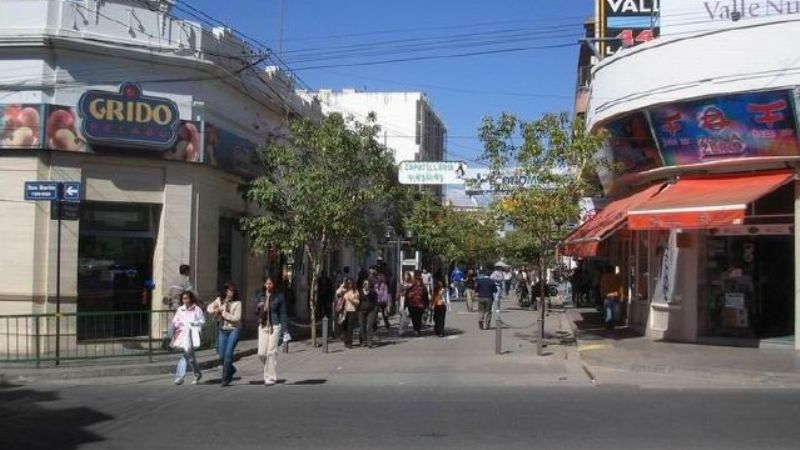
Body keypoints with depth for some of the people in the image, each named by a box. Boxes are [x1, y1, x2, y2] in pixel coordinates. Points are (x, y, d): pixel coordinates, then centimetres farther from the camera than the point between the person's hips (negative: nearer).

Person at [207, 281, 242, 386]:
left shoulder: (237, 303, -8)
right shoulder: (219, 300, 4)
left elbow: (236, 318, -15)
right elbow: (209, 308, 9)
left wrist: (224, 313, -13)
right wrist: (217, 310, -12)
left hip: (234, 330, -5)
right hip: (223, 330, 5)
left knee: (228, 353, -13)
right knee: (222, 355, 7)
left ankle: (226, 379, -7)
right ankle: (231, 370, 37)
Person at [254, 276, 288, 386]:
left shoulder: (279, 296, -1)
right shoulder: (260, 296, 9)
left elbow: (283, 314, 0)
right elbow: (256, 312, 15)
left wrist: (285, 331, -5)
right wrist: (259, 308, -10)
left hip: (274, 326, -3)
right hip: (262, 326, 3)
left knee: (272, 352, -6)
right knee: (261, 353, -1)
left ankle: (271, 377, 4)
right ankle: (269, 372, 26)